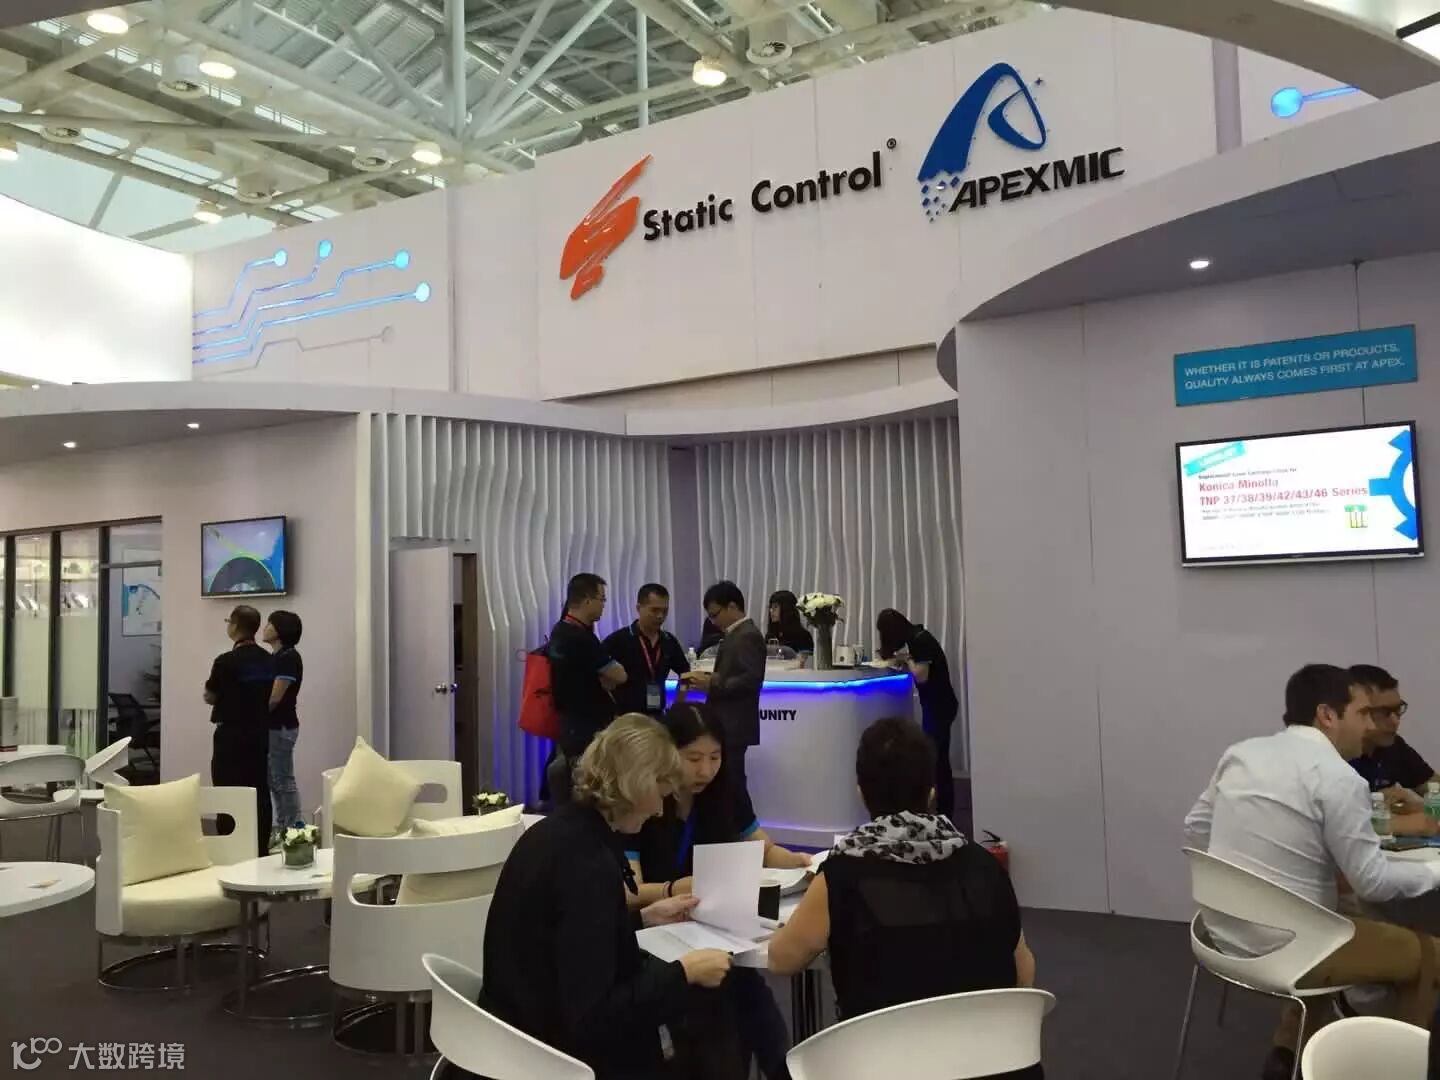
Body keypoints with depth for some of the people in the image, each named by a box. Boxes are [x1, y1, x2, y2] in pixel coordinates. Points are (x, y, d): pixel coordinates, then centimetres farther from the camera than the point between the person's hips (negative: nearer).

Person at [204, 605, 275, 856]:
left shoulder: (226, 661, -14)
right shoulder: (268, 660, 3)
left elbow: (209, 698, -2)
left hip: (232, 735, -6)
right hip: (261, 732, 6)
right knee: (259, 792, 10)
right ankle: (261, 849, 15)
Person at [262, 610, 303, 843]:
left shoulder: (289, 657, -14)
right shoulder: (275, 657, 14)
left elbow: (275, 697, -19)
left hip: (281, 727, -10)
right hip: (271, 727, 10)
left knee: (284, 781, -4)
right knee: (274, 781, 13)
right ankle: (280, 829, 20)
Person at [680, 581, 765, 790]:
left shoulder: (747, 636, -14)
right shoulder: (737, 634, 17)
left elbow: (751, 680, -23)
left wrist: (712, 685, -20)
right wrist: (709, 679, 4)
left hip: (734, 726, -10)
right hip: (728, 724, 10)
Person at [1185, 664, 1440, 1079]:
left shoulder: (1241, 753, 3)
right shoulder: (1337, 778, -17)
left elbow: (1196, 829, 10)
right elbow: (1372, 882, -12)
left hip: (1223, 934, 7)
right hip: (1282, 949, -7)